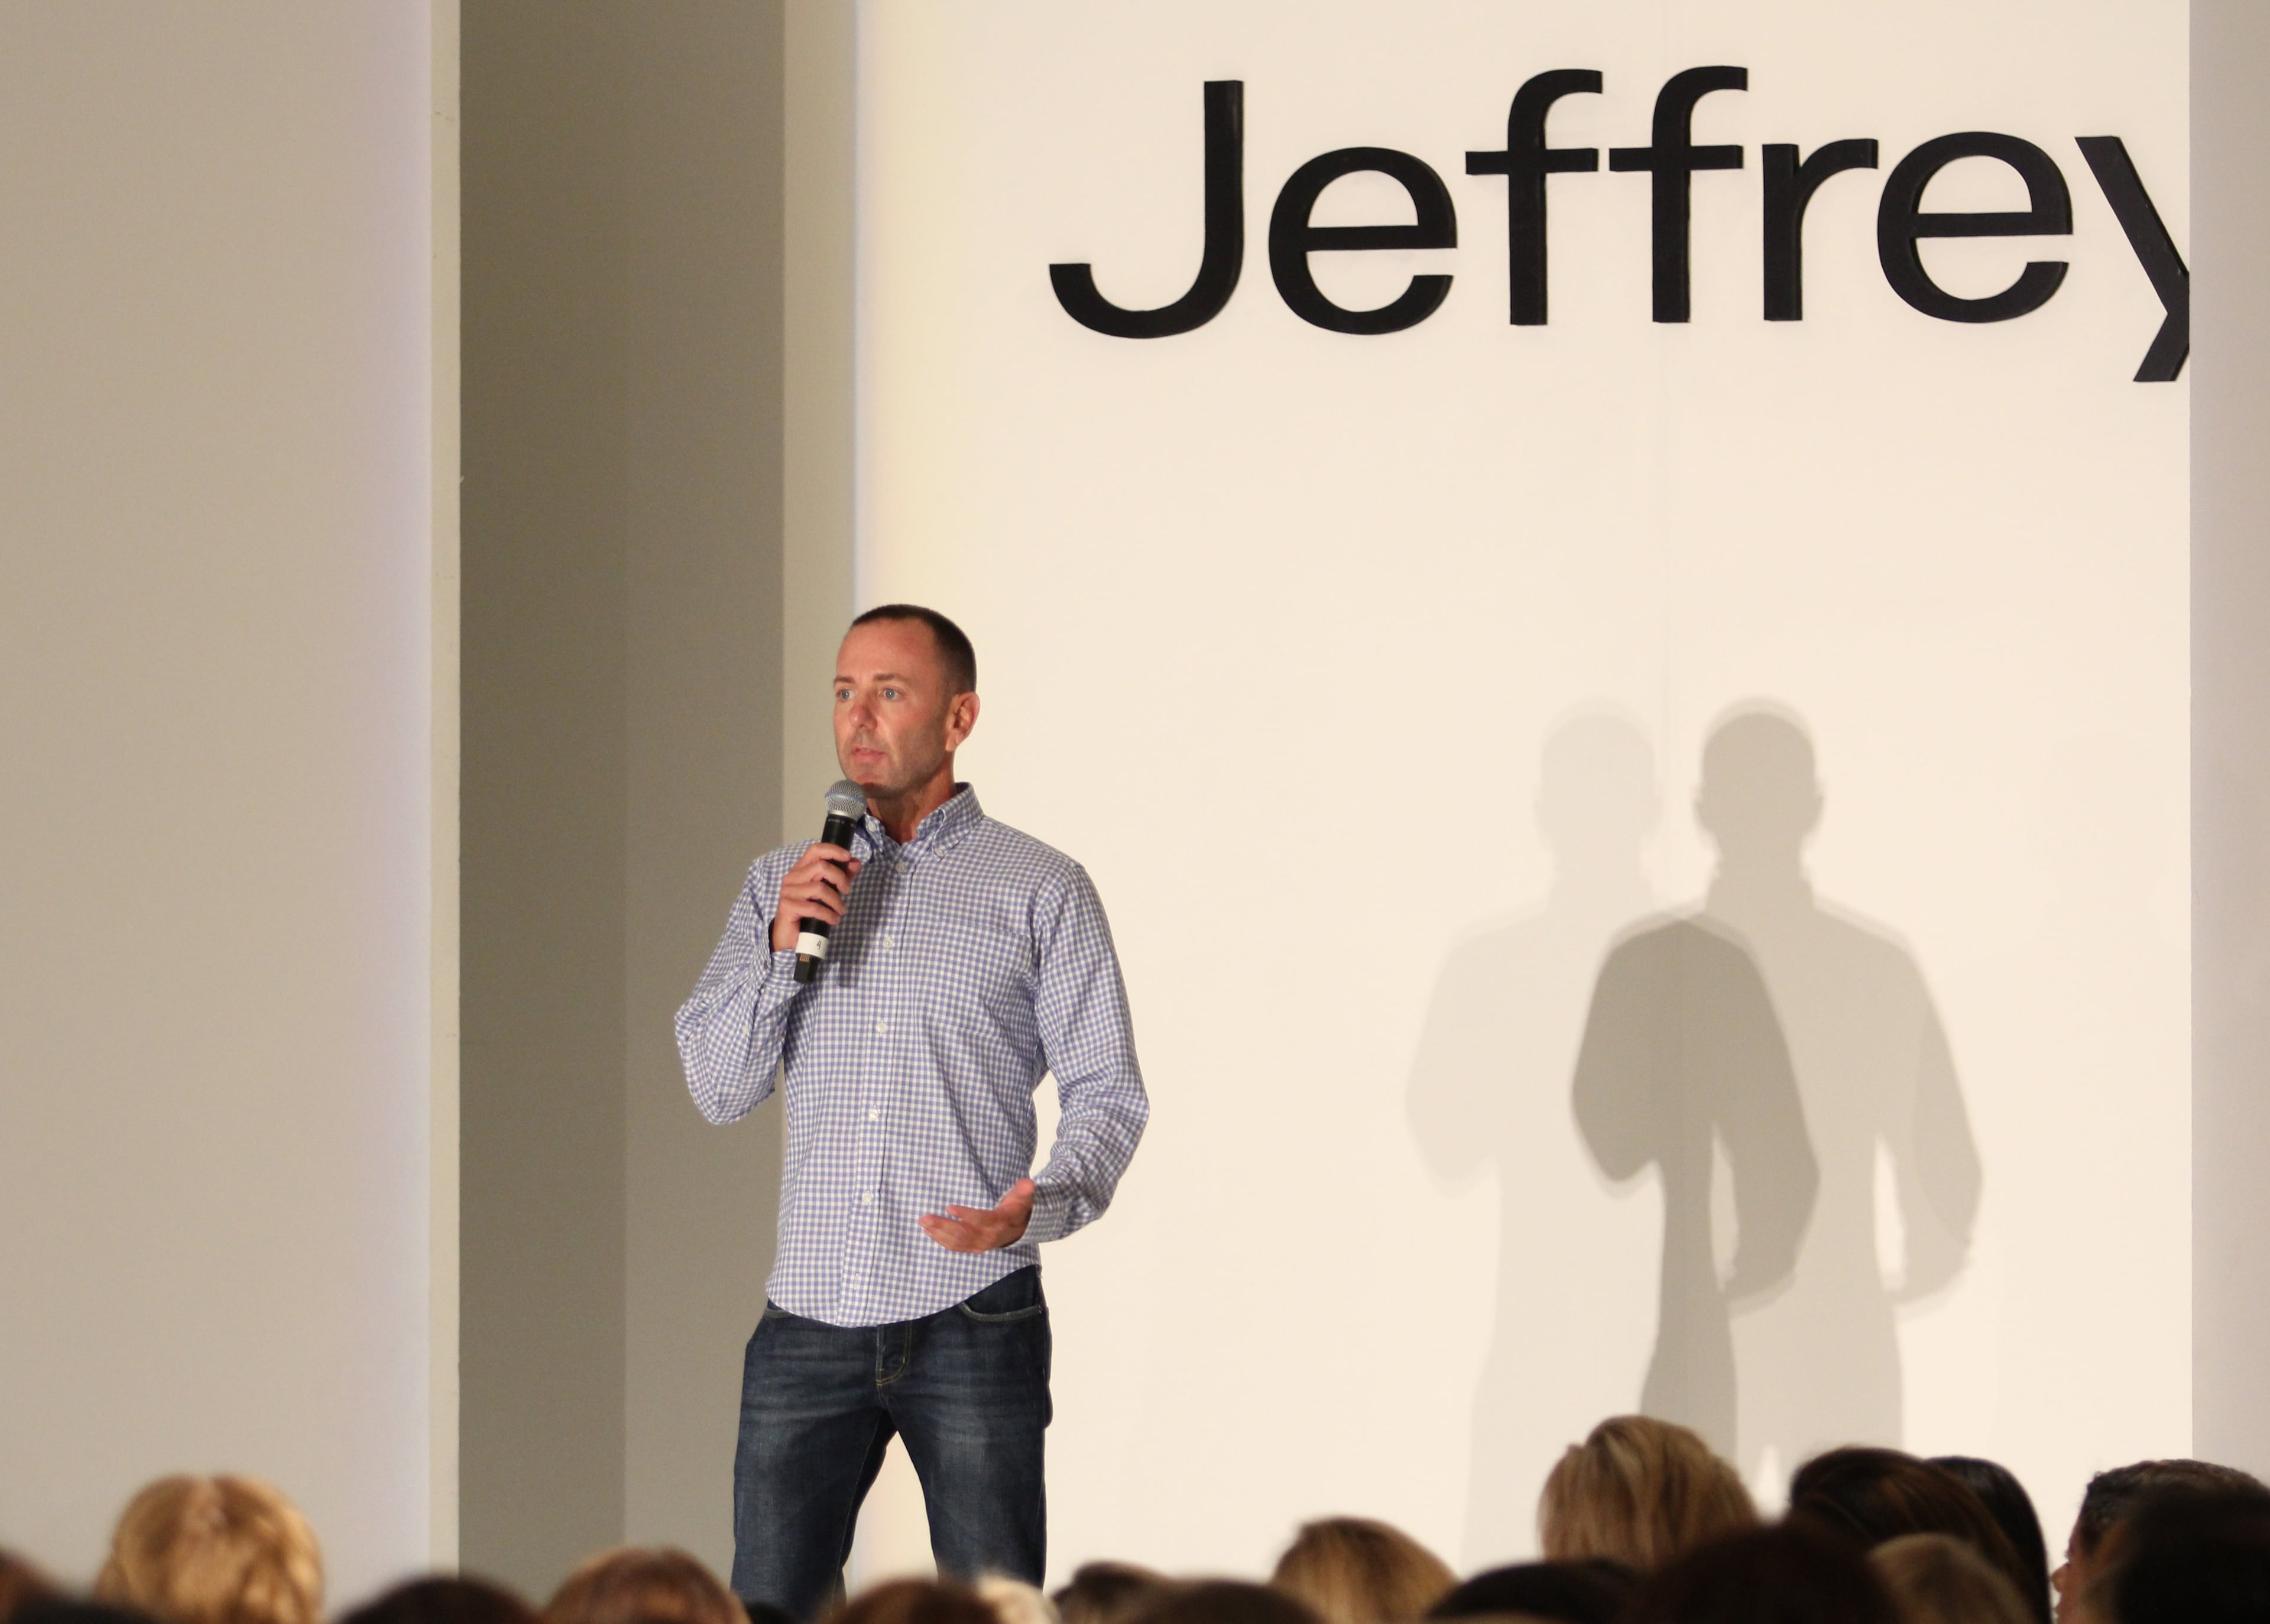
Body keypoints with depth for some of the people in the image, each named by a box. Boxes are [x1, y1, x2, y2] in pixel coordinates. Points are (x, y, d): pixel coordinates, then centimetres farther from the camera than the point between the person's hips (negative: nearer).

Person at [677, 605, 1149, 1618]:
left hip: (972, 1319, -3)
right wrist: (781, 952, -8)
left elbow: (1106, 1096, -1)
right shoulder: (784, 883, 14)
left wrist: (1039, 1208, -21)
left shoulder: (1041, 891, 2)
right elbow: (718, 1088, 8)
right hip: (810, 1318, 3)